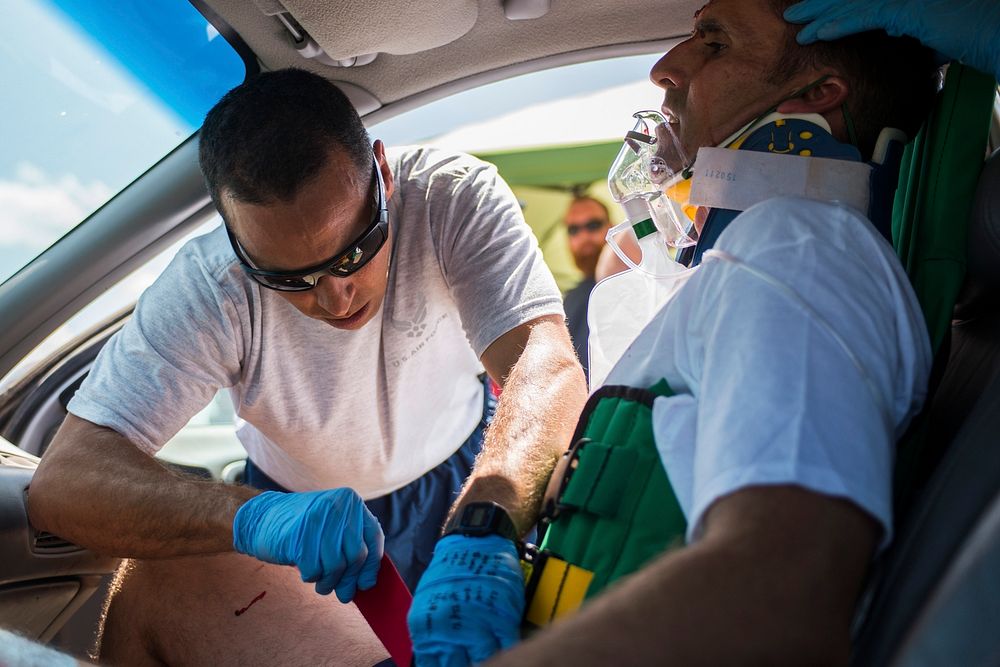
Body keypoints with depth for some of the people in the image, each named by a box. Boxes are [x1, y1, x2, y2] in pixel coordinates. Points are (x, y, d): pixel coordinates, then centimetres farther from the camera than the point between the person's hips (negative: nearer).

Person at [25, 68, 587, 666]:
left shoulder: (454, 197, -27)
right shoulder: (209, 291, -28)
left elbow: (547, 365, -39)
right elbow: (61, 481, -33)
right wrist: (254, 517, -51)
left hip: (461, 475, 2)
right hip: (300, 502, -1)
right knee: (155, 583, -26)